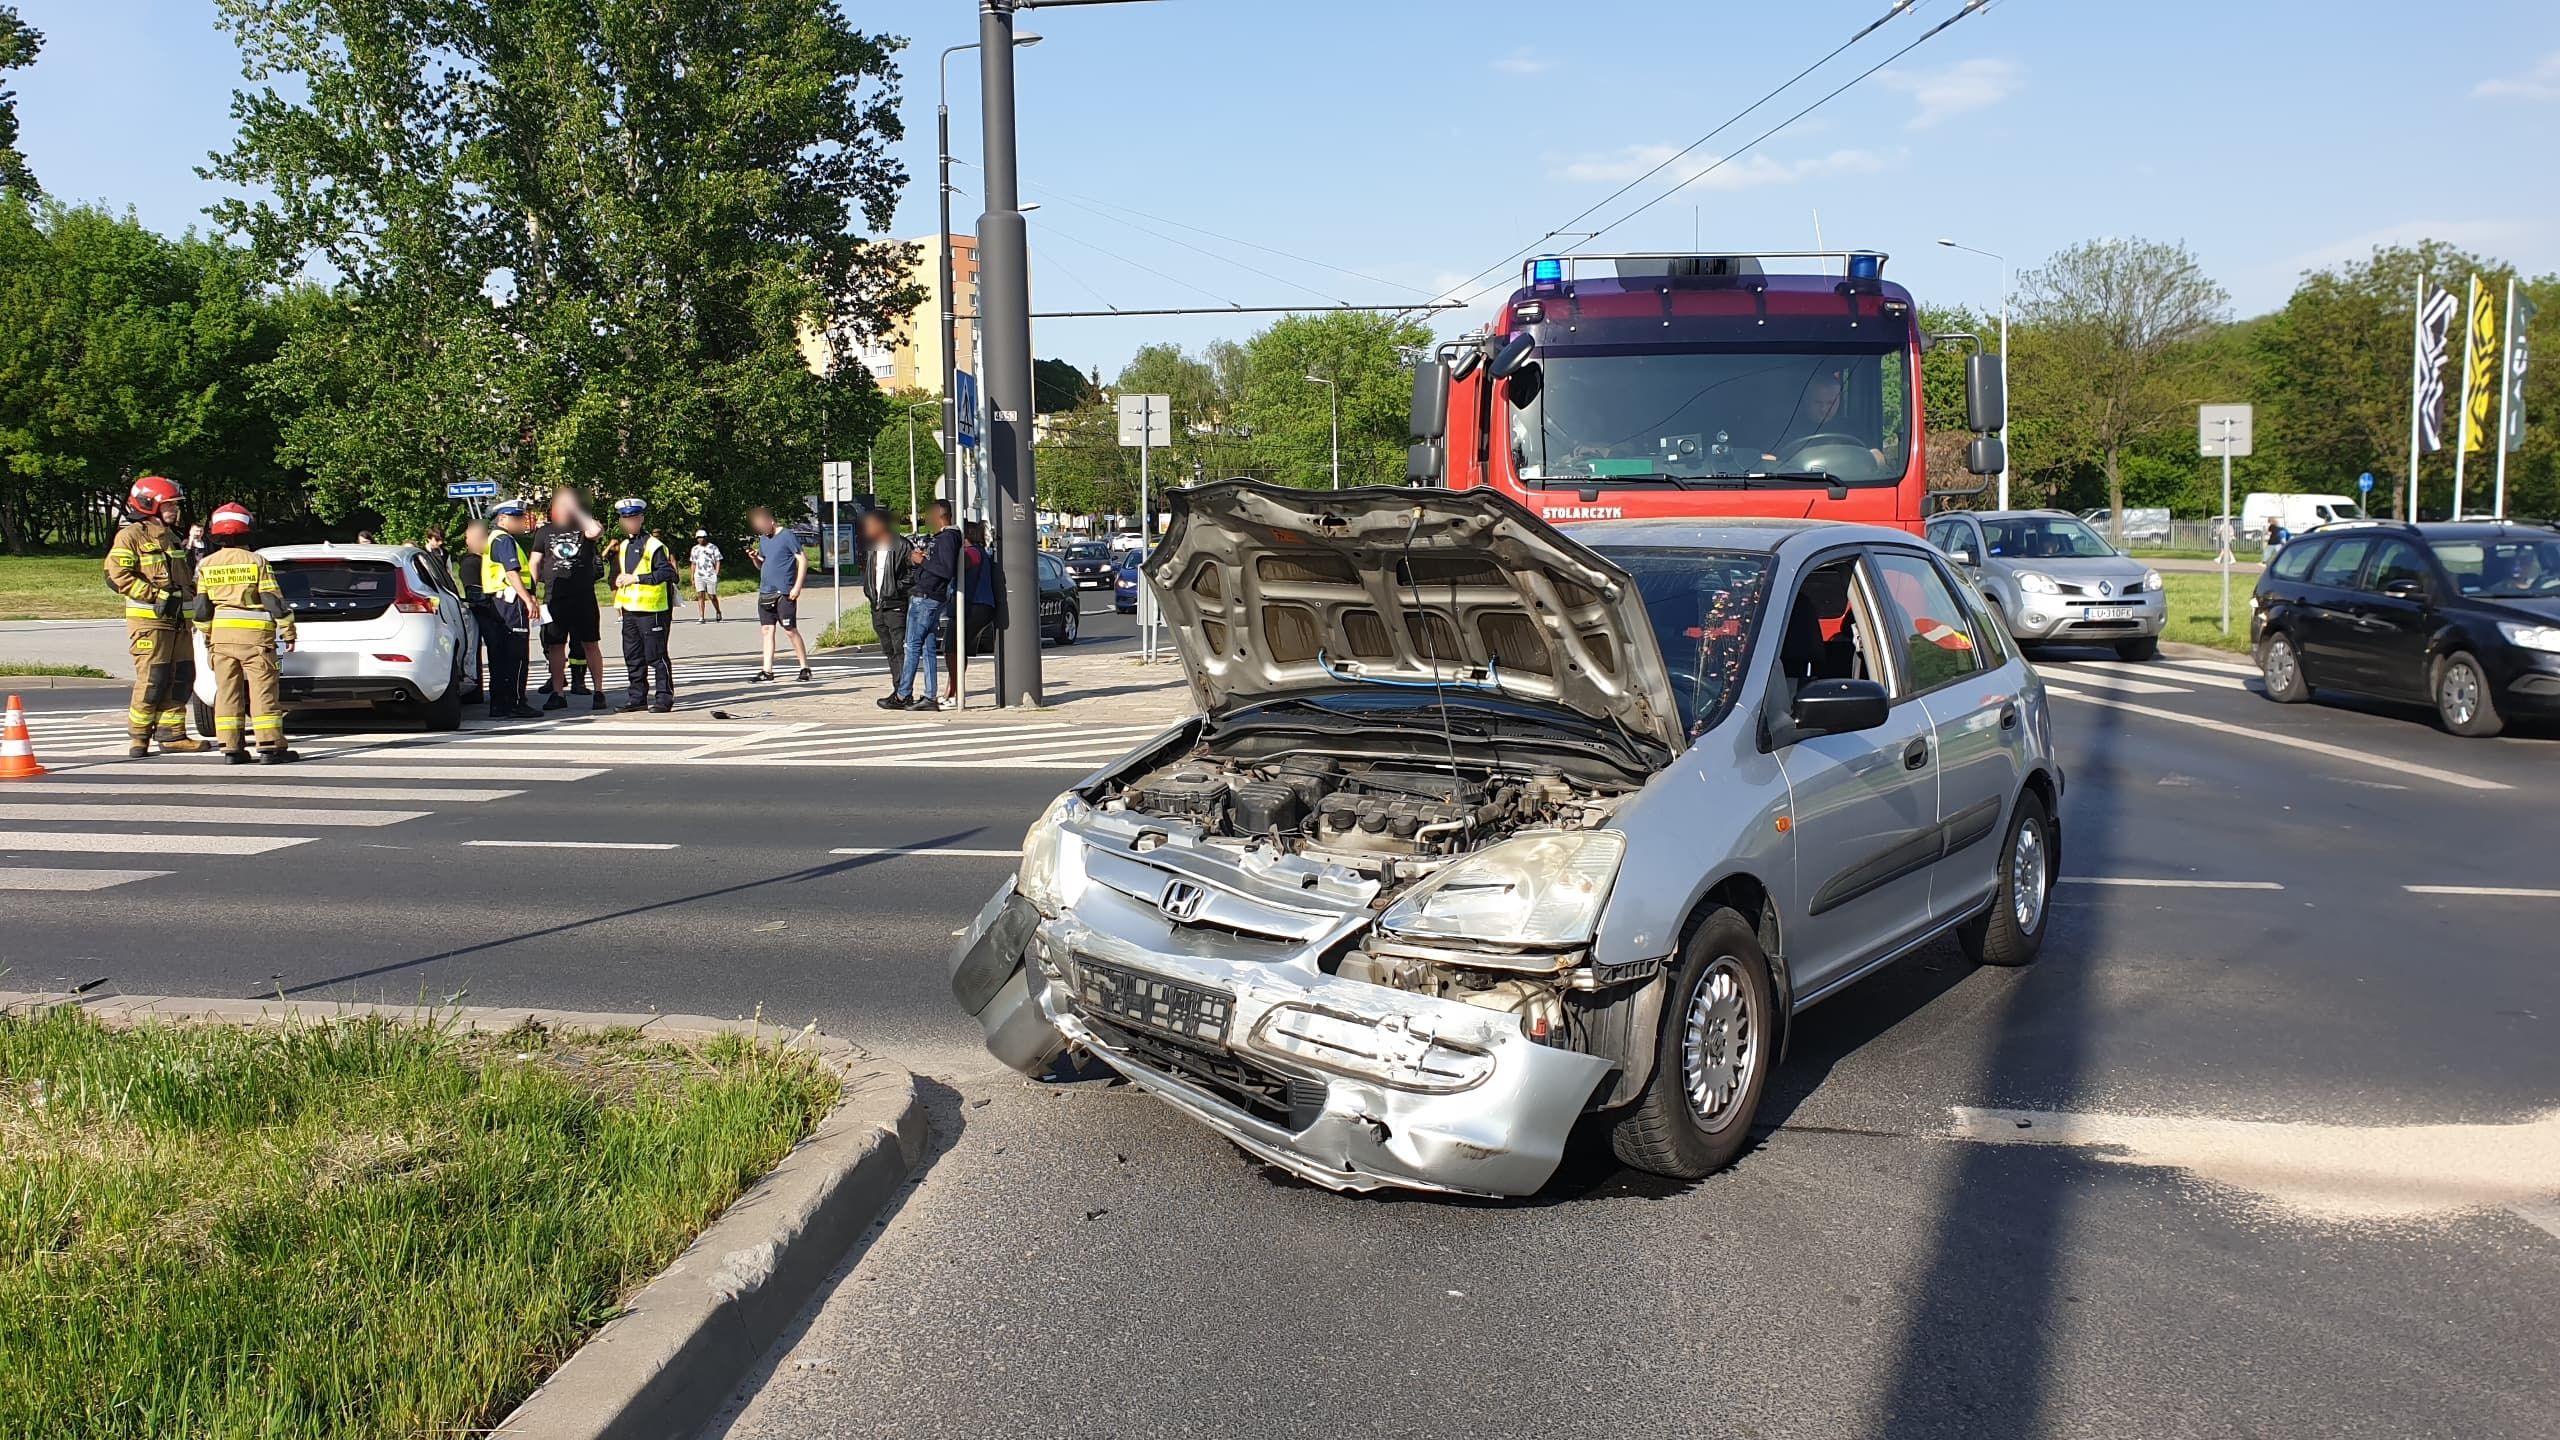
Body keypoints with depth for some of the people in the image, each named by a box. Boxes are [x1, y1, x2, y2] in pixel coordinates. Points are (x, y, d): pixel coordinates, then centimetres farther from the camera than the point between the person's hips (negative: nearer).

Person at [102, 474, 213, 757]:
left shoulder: (171, 537, 20)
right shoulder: (130, 536, -6)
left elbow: (185, 575, 34)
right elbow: (116, 576, -16)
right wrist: (156, 595, -19)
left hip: (178, 620, 8)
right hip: (148, 620, -8)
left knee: (182, 678, 7)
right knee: (152, 681, -10)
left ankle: (172, 735, 14)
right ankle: (137, 736, 2)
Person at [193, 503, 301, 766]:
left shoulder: (207, 565, 7)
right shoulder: (256, 562, -5)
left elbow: (202, 609, 8)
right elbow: (274, 601, -7)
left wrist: (208, 639, 18)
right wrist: (288, 633, -1)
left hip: (221, 636, 4)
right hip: (255, 635, -4)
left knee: (227, 692, 7)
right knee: (263, 691, -3)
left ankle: (231, 747, 6)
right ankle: (270, 746, -6)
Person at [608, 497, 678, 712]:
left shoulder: (654, 545, -10)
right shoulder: (622, 546, 16)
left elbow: (667, 572, -20)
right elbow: (616, 572, 30)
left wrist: (637, 578, -21)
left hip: (651, 610, -8)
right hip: (629, 610, 8)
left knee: (656, 656, -4)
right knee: (632, 656, 11)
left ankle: (664, 697, 1)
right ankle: (638, 697, 19)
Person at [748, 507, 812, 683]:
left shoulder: (787, 536, -8)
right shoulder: (763, 539, 13)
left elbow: (803, 559, -11)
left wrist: (797, 587, -16)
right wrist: (755, 558, -2)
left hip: (784, 594, -7)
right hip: (765, 593, 7)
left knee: (790, 630, -4)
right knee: (767, 630, 6)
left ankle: (805, 668, 5)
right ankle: (767, 670, 8)